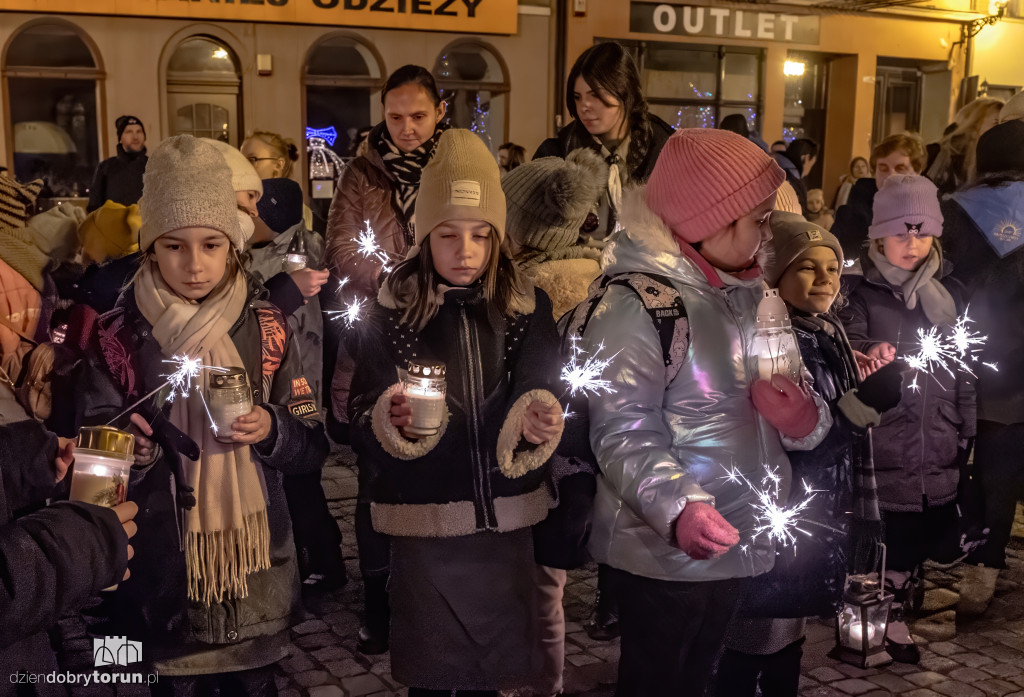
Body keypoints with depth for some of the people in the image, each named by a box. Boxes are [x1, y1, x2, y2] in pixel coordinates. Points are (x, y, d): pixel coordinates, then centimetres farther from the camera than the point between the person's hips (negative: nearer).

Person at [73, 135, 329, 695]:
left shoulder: (265, 327, -2)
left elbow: (312, 447, 2)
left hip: (253, 552, 1)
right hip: (164, 564, -1)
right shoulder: (120, 335, -5)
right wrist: (124, 449, -20)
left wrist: (271, 430, -17)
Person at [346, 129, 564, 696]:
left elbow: (542, 401, 1)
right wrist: (388, 420, -28)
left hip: (505, 521, 2)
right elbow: (360, 431, -6)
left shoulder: (527, 308, 3)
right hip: (423, 526, -2)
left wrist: (538, 423, -21)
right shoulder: (389, 314, -3)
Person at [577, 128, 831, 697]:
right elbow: (622, 432, -24)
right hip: (663, 553, -8)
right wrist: (675, 507, -40)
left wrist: (804, 419, -13)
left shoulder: (749, 294, 8)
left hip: (731, 546, 8)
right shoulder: (636, 303, -19)